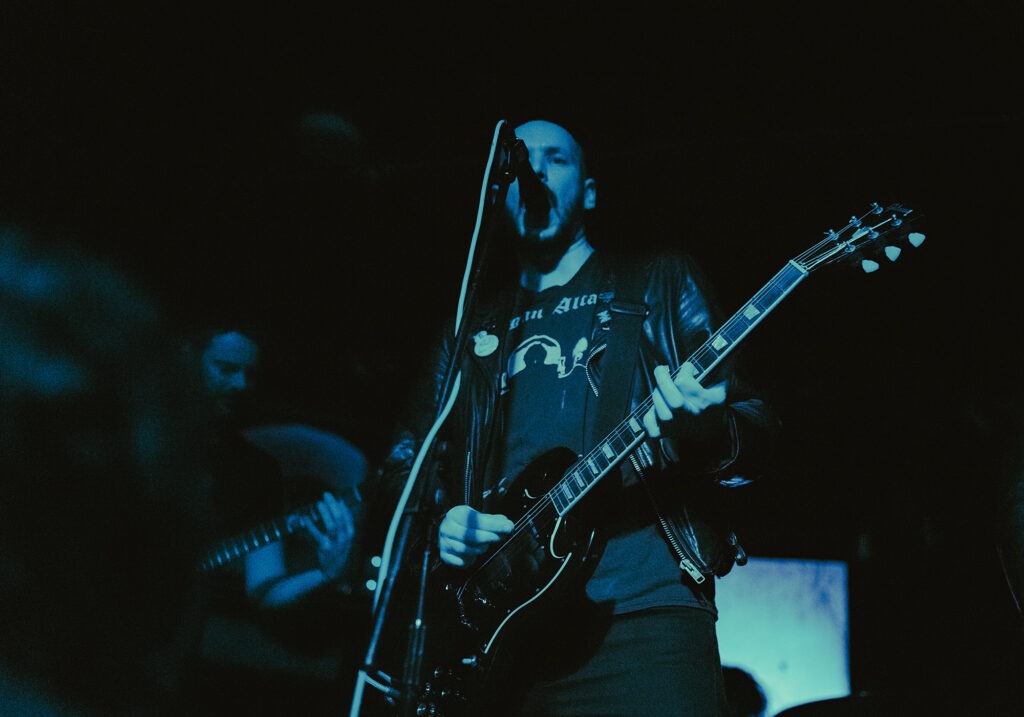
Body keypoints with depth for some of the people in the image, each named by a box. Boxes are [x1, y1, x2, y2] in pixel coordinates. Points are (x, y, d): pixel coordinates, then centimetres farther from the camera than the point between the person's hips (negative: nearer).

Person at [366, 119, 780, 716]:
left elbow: (756, 426, 4)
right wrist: (435, 521, 0)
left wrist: (705, 430, -19)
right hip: (494, 624, 3)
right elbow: (408, 453, 21)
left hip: (643, 610, -2)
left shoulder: (659, 281, 12)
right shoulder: (473, 320, 20)